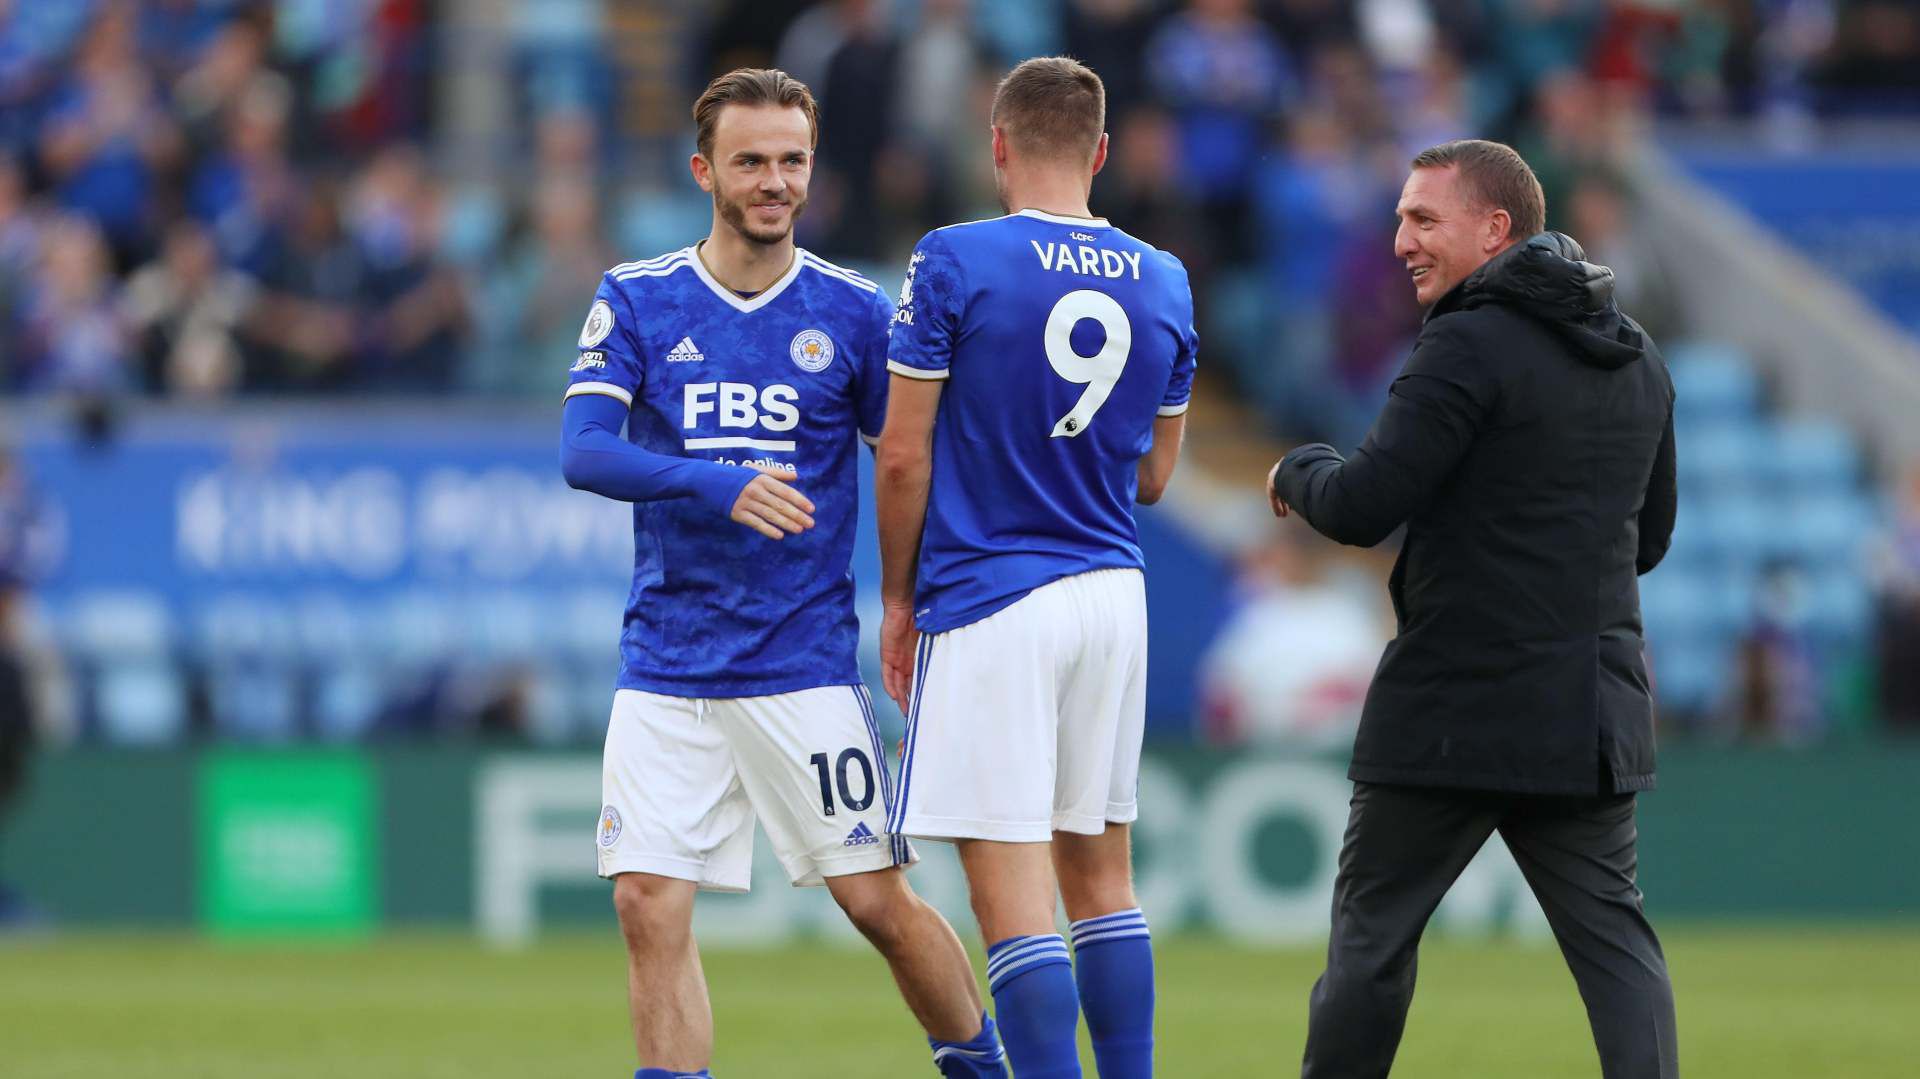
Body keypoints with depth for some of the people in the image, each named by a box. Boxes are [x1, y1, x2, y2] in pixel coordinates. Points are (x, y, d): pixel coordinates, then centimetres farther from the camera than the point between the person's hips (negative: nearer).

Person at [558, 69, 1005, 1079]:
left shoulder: (853, 311, 2)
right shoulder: (636, 301, 3)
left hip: (805, 662, -1)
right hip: (665, 666, 1)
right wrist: (719, 486, -25)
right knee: (650, 907, -6)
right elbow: (583, 451, -10)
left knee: (877, 900, -1)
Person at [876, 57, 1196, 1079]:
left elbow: (903, 455, -6)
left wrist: (898, 598, 5)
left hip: (986, 597, -6)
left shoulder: (954, 263, -8)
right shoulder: (1163, 282, 7)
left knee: (1011, 896, -7)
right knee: (1100, 873, 15)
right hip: (1112, 593, 6)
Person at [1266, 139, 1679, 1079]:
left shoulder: (1470, 347, -12)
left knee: (1371, 928, 6)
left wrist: (1294, 472, 4)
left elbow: (1361, 508, -16)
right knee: (1611, 936, 3)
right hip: (1594, 709, 6)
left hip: (1458, 707, -6)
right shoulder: (1638, 359, 13)